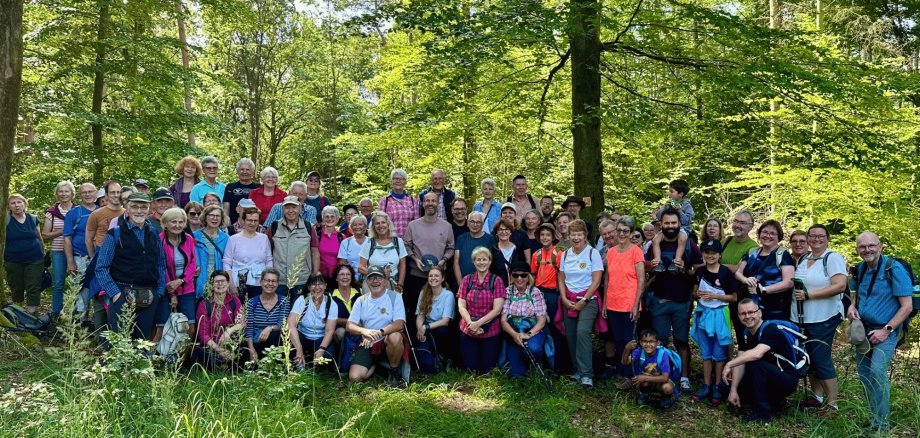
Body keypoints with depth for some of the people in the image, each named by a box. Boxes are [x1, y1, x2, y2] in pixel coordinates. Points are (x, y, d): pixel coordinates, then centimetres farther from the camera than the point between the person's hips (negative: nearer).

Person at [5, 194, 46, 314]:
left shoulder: (33, 219, 3)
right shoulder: (6, 220, -5)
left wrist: (43, 254, 16)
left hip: (34, 260, 1)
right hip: (13, 262, -1)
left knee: (34, 289, -3)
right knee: (16, 290, 11)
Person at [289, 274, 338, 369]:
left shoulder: (331, 304, -9)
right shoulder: (302, 300, -14)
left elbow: (330, 330, -14)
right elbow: (291, 324, -26)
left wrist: (321, 349, -32)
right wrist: (299, 349, -38)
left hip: (321, 339, 0)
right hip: (303, 337, 0)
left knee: (327, 357, -30)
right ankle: (299, 369, -6)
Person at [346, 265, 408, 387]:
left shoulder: (395, 297, -3)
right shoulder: (361, 301, 8)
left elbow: (399, 324, -15)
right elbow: (350, 326, 1)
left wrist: (380, 332, -32)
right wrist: (364, 331, -22)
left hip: (387, 341, -3)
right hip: (368, 345, 3)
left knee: (395, 337, -38)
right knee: (355, 377, -18)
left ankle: (394, 372, -11)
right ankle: (376, 364, 16)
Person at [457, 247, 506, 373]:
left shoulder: (497, 281, -3)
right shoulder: (466, 280, 5)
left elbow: (497, 309, -10)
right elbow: (461, 306, 0)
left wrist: (478, 323, -19)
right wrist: (471, 323, -16)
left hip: (490, 332, -2)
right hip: (468, 331, 2)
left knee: (487, 369, 4)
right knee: (470, 369, 4)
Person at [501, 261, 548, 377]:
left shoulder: (535, 292, -1)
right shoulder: (507, 292, 0)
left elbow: (541, 320, -3)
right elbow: (503, 320, -4)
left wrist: (528, 334, -21)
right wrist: (515, 334, -23)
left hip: (534, 331, 0)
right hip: (513, 333, 0)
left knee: (533, 348, -35)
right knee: (515, 373, -16)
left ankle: (537, 367, 0)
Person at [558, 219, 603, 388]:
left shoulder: (593, 253, -6)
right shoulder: (565, 254, 8)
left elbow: (596, 281, -10)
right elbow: (561, 279, 12)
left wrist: (583, 301, -12)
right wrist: (565, 299, -2)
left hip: (588, 300, -5)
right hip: (569, 300, 5)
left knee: (582, 332, -21)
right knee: (570, 336, 3)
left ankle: (586, 374, -18)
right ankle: (577, 370, 16)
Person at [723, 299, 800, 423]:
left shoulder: (770, 330, -22)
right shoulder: (746, 333, 2)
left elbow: (757, 354, -41)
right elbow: (740, 364, -1)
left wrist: (729, 364, -34)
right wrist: (733, 390, -10)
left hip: (787, 380, -9)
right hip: (769, 380, 9)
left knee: (755, 363, -32)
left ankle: (763, 412, -18)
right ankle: (776, 403, 14)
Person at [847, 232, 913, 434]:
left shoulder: (894, 269, -15)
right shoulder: (860, 269, 3)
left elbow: (906, 306, -15)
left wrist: (886, 330, -19)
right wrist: (852, 307, -1)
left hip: (885, 330, -6)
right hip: (863, 328, 7)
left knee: (877, 371, -21)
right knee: (863, 373, 10)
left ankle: (881, 424, -11)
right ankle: (875, 414, 28)